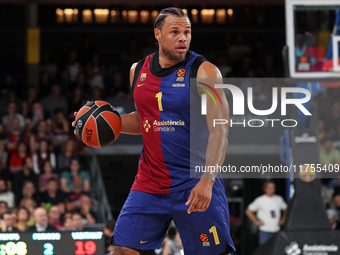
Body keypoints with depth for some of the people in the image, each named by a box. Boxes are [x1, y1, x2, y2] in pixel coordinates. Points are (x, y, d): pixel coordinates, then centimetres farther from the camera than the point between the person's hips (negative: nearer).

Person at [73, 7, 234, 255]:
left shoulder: (204, 72, -9)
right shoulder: (138, 71, 8)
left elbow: (219, 130, -14)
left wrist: (207, 180, -25)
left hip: (194, 185, -4)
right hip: (149, 184, 4)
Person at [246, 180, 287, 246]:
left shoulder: (279, 199, 5)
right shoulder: (260, 200, -6)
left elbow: (285, 209, 23)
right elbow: (248, 211, 1)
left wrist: (283, 219, 11)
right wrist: (256, 221, -3)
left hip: (276, 230, 4)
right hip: (265, 231, -4)